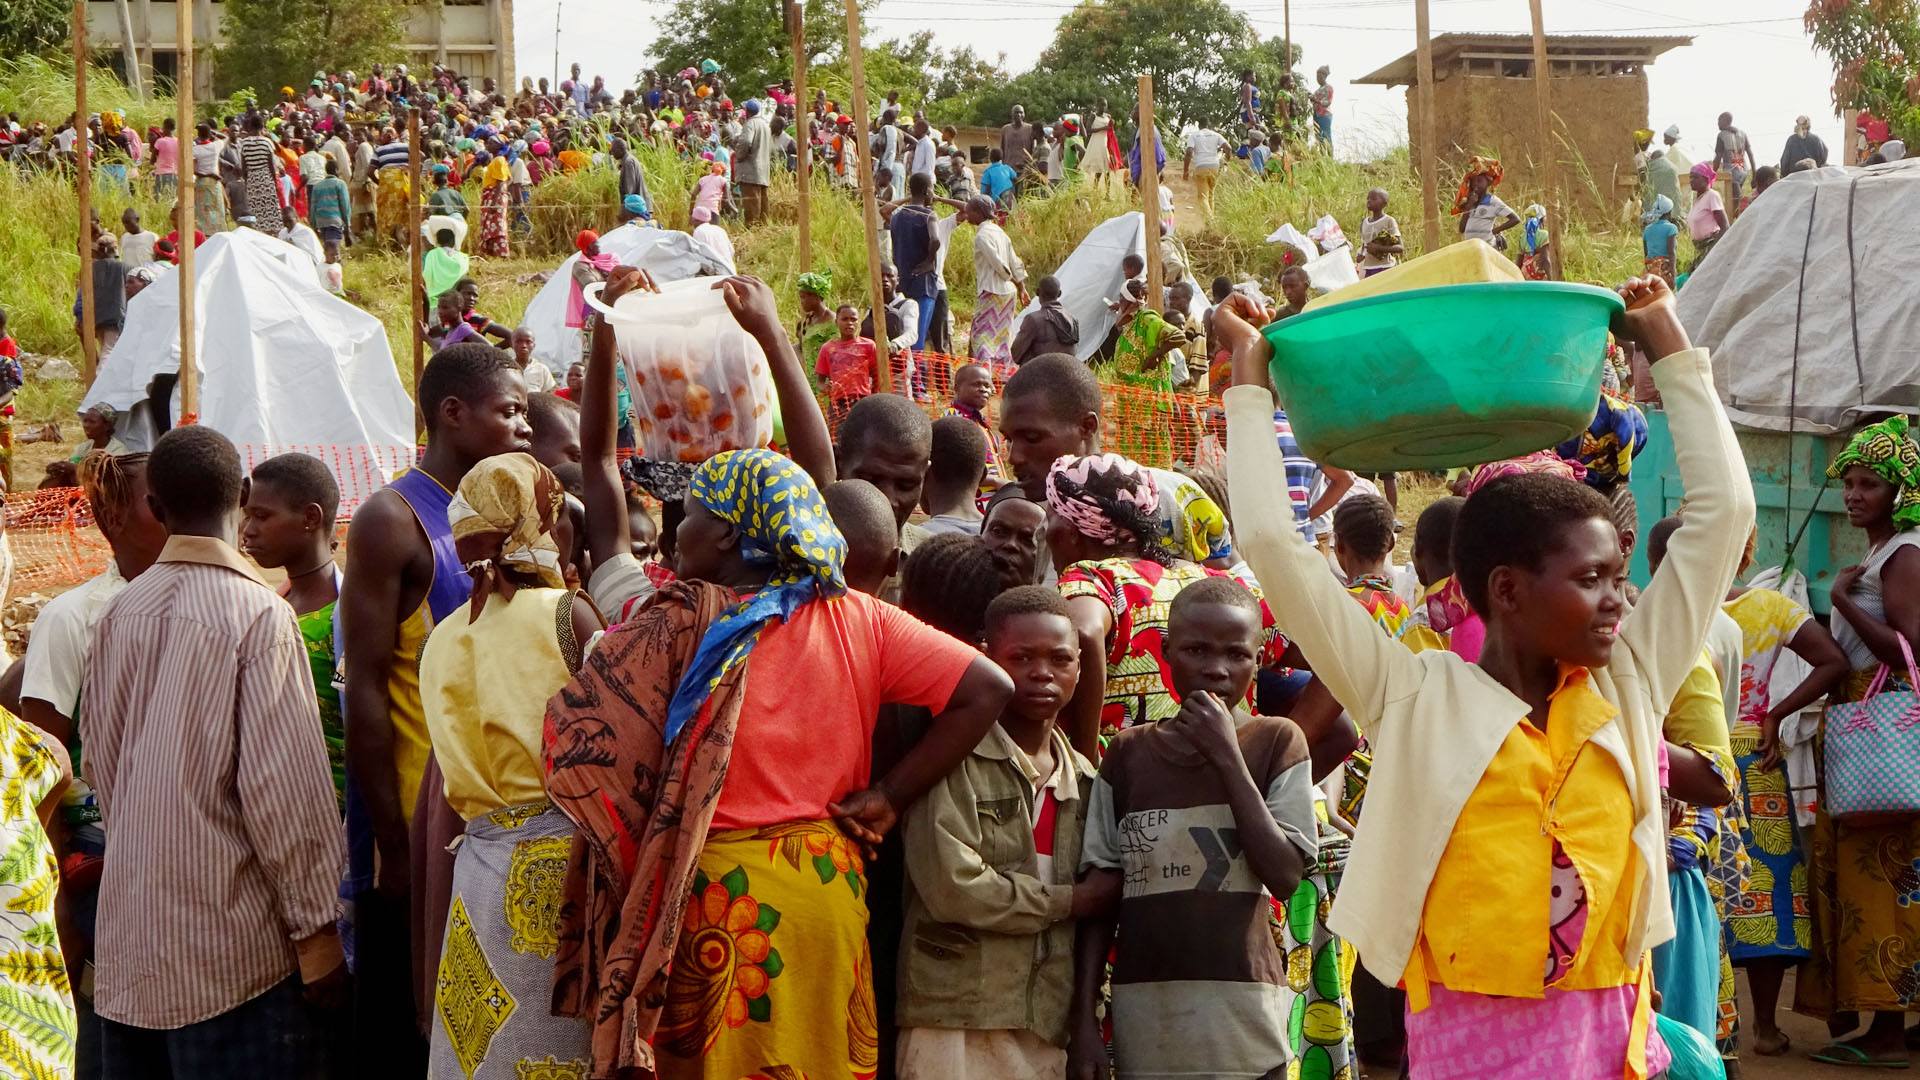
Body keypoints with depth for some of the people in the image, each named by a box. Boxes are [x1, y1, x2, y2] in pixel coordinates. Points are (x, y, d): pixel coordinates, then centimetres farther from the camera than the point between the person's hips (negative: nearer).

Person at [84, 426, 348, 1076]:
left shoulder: (120, 615, 4)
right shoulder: (259, 615, -13)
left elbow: (100, 762, 12)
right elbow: (283, 786, -15)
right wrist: (317, 931, -9)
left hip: (128, 945, 6)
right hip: (231, 945, -6)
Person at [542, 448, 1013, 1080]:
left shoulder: (678, 625, -10)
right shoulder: (857, 619, 0)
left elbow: (574, 732, -10)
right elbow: (987, 690, -3)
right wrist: (892, 794, -1)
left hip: (714, 887, -4)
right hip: (831, 883, 4)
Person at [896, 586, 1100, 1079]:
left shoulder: (1084, 780, 14)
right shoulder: (955, 758, -5)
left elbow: (1095, 910, 15)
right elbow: (954, 886, -16)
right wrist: (1066, 902, -4)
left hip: (1047, 1032, 5)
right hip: (955, 1024, -5)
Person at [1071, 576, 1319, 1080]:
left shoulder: (1277, 742, 4)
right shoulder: (1129, 753, 8)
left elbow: (1285, 876, -8)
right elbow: (1100, 892, 7)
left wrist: (1227, 757, -10)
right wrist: (1084, 1019, 1)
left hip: (1243, 1007, -2)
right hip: (1144, 1008, 2)